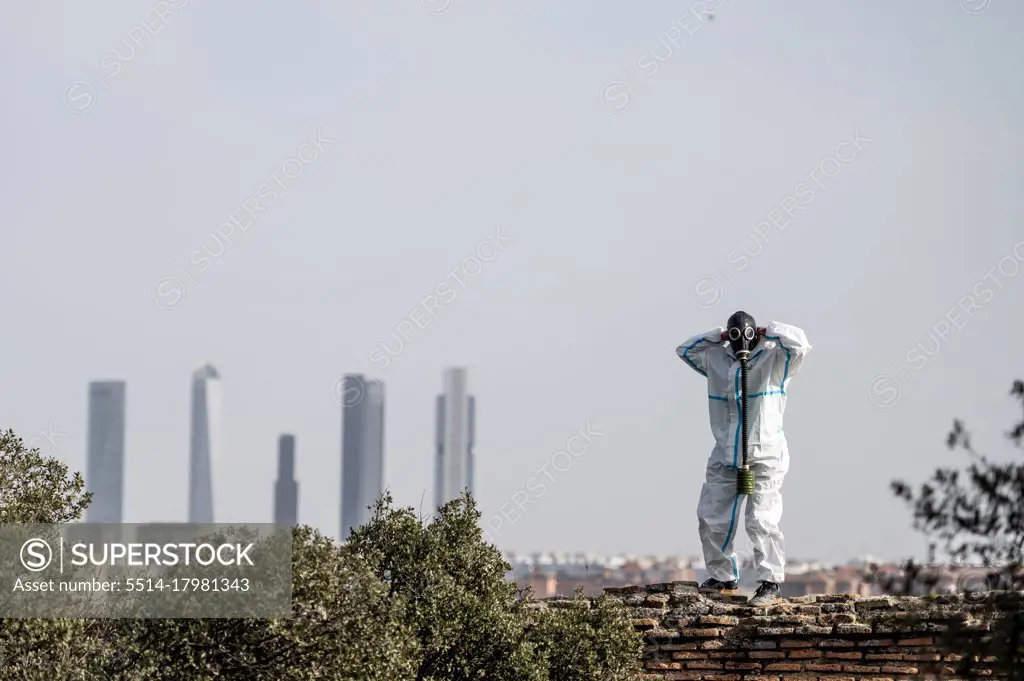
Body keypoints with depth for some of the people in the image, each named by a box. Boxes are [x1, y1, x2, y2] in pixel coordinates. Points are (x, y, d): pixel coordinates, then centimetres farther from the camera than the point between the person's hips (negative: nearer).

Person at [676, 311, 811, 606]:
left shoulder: (774, 358, -3)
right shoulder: (717, 360, 10)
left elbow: (800, 344, -18)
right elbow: (684, 350, 19)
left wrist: (768, 330, -6)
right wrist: (717, 336, 8)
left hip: (765, 456, -6)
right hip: (725, 456, 6)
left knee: (761, 521, -13)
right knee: (711, 518, 8)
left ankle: (770, 582, -8)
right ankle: (723, 576, 23)